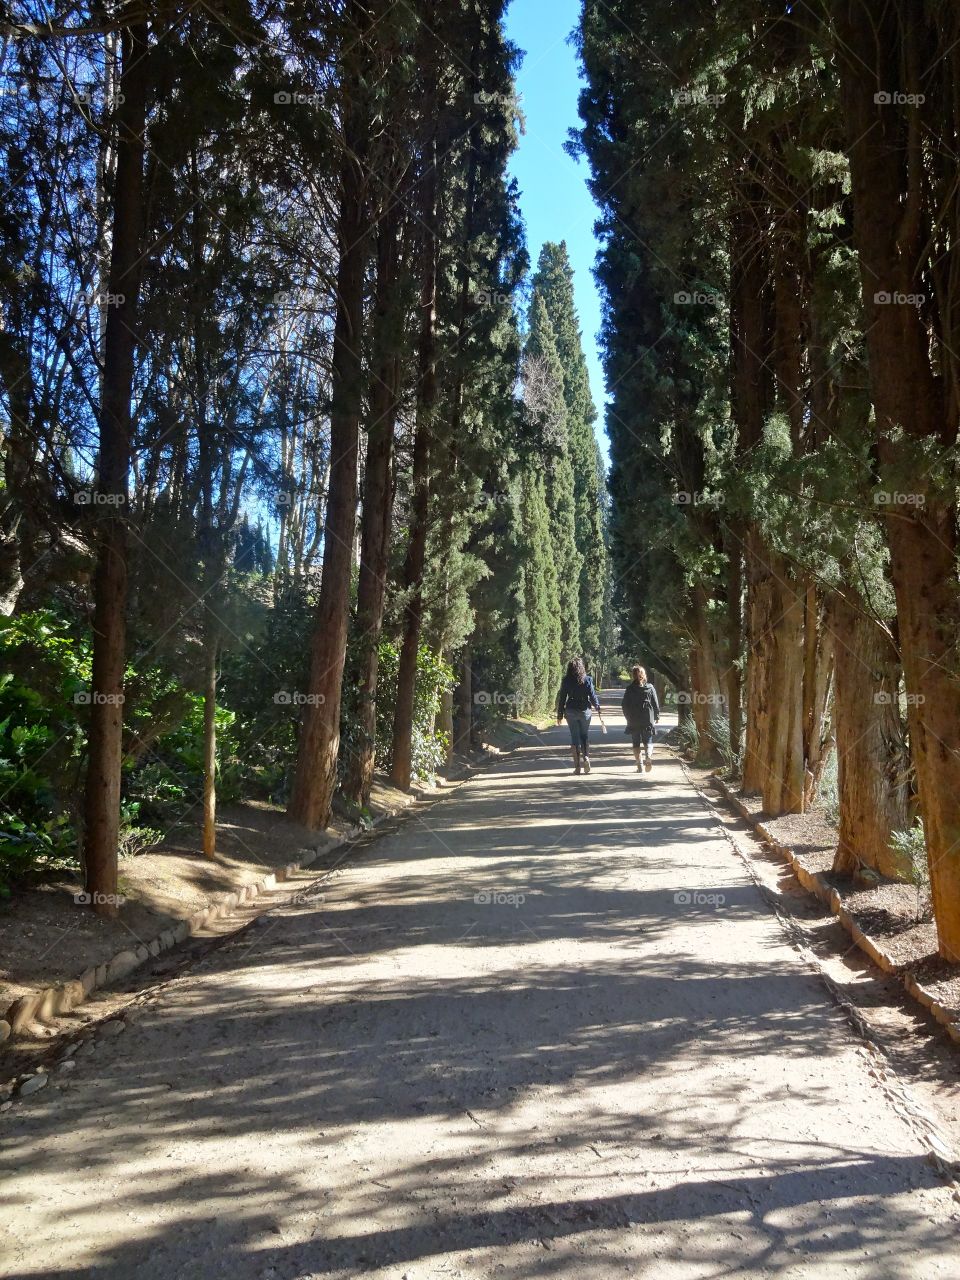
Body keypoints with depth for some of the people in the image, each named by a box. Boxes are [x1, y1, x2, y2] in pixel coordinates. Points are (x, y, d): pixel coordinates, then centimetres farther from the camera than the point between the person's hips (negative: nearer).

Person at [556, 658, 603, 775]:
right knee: (585, 735, 16)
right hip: (584, 710, 0)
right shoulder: (587, 680, -5)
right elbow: (593, 696, -3)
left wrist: (560, 714, 5)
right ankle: (586, 757, -5)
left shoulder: (566, 681, -3)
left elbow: (561, 698, -1)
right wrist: (598, 708, 9)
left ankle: (577, 765, 3)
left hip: (571, 711, 0)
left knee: (574, 737, 6)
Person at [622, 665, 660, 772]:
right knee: (648, 740, 10)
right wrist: (657, 716, 12)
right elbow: (656, 703, 2)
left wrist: (628, 717, 12)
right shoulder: (650, 688, 0)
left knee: (636, 743, 8)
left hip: (633, 720, 0)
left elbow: (625, 705, 2)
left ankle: (639, 765, 4)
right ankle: (648, 756, -18)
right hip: (648, 719, 0)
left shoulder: (630, 689, -1)